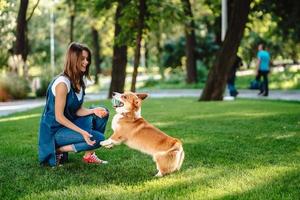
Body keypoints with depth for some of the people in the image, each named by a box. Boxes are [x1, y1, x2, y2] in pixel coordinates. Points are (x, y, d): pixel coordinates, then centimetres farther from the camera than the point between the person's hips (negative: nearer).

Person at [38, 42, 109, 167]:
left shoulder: (79, 81, 4)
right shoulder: (62, 83, -23)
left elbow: (78, 110, 4)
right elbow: (59, 117, -23)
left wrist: (94, 111, -17)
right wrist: (82, 132, -29)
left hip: (69, 123, 9)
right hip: (55, 130, -9)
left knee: (102, 113, 2)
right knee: (97, 138, -20)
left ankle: (89, 156, 4)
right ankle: (58, 150, -6)